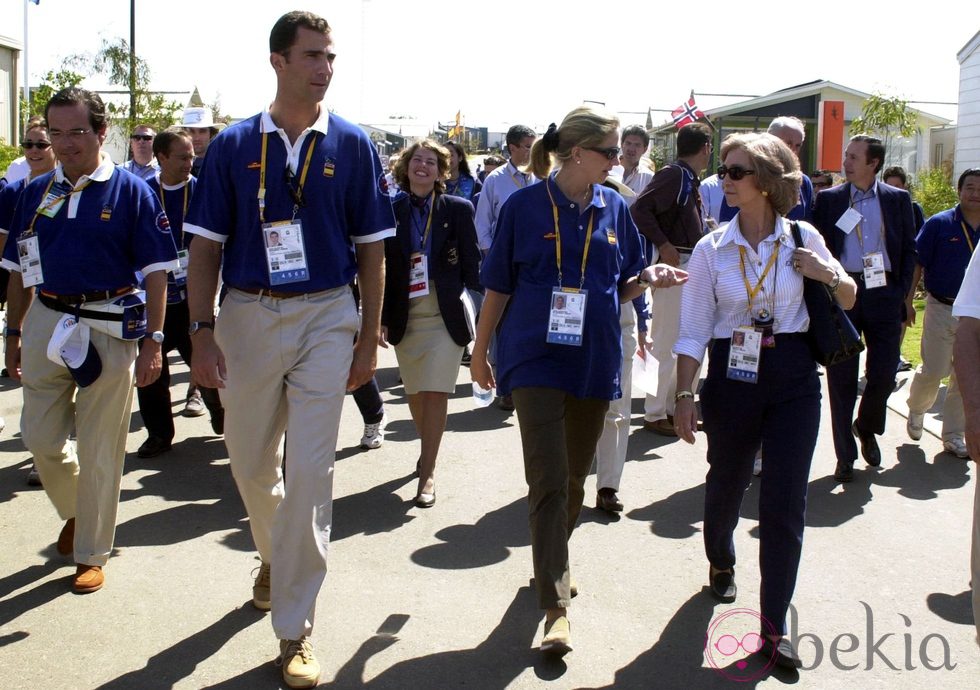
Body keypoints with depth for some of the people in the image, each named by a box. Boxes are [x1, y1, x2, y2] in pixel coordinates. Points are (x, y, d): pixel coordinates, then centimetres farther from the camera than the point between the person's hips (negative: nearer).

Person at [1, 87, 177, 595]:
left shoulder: (130, 191, -5)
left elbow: (155, 271, -7)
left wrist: (153, 341, -12)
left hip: (110, 325, -4)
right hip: (46, 321, 4)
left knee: (100, 449, 3)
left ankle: (92, 553, 18)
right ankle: (76, 509, 39)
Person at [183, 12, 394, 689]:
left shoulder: (353, 145, 1)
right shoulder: (234, 145, 2)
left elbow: (371, 248, 4)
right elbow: (207, 245, 3)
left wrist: (369, 338, 0)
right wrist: (201, 330, -6)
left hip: (328, 316, -2)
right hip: (247, 316, 2)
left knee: (310, 471, -5)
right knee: (250, 462, 14)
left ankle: (295, 631, 5)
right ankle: (274, 552, 46)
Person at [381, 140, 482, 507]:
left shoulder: (458, 209, -2)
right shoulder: (390, 211, 1)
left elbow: (471, 263, 0)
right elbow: (381, 269, 3)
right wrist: (380, 319, 0)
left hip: (445, 315, -2)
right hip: (405, 317, 3)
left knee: (436, 392, -7)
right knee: (415, 392, 14)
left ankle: (428, 472, 0)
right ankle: (427, 449, 37)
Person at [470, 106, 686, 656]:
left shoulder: (615, 208, 5)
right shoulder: (525, 205, -5)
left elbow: (622, 289, 11)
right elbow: (499, 286, 1)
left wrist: (649, 278, -10)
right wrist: (480, 351, 5)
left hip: (594, 361, 4)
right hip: (537, 358, -4)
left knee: (575, 479, 15)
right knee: (549, 479, -11)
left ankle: (553, 561, 38)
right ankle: (556, 607, -8)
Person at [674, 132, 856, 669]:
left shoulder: (803, 239, -1)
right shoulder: (711, 249, -2)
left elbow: (849, 300, 12)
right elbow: (693, 331, -2)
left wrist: (830, 277, -9)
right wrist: (685, 394, -8)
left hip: (792, 378, 0)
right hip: (731, 377, 0)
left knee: (785, 503, -3)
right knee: (726, 484, 16)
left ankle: (773, 628, 6)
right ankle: (721, 563, 49)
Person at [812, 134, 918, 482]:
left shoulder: (898, 199, 7)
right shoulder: (828, 199, 6)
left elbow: (910, 250, 9)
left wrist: (900, 292, 1)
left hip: (883, 293, 1)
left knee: (883, 374, 0)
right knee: (841, 377, 1)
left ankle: (867, 428, 31)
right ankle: (845, 455, 11)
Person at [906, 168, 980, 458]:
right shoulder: (939, 224, -5)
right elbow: (916, 263, -4)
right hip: (941, 309, -3)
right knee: (933, 372, -2)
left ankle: (954, 436, 18)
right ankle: (916, 408, 29)